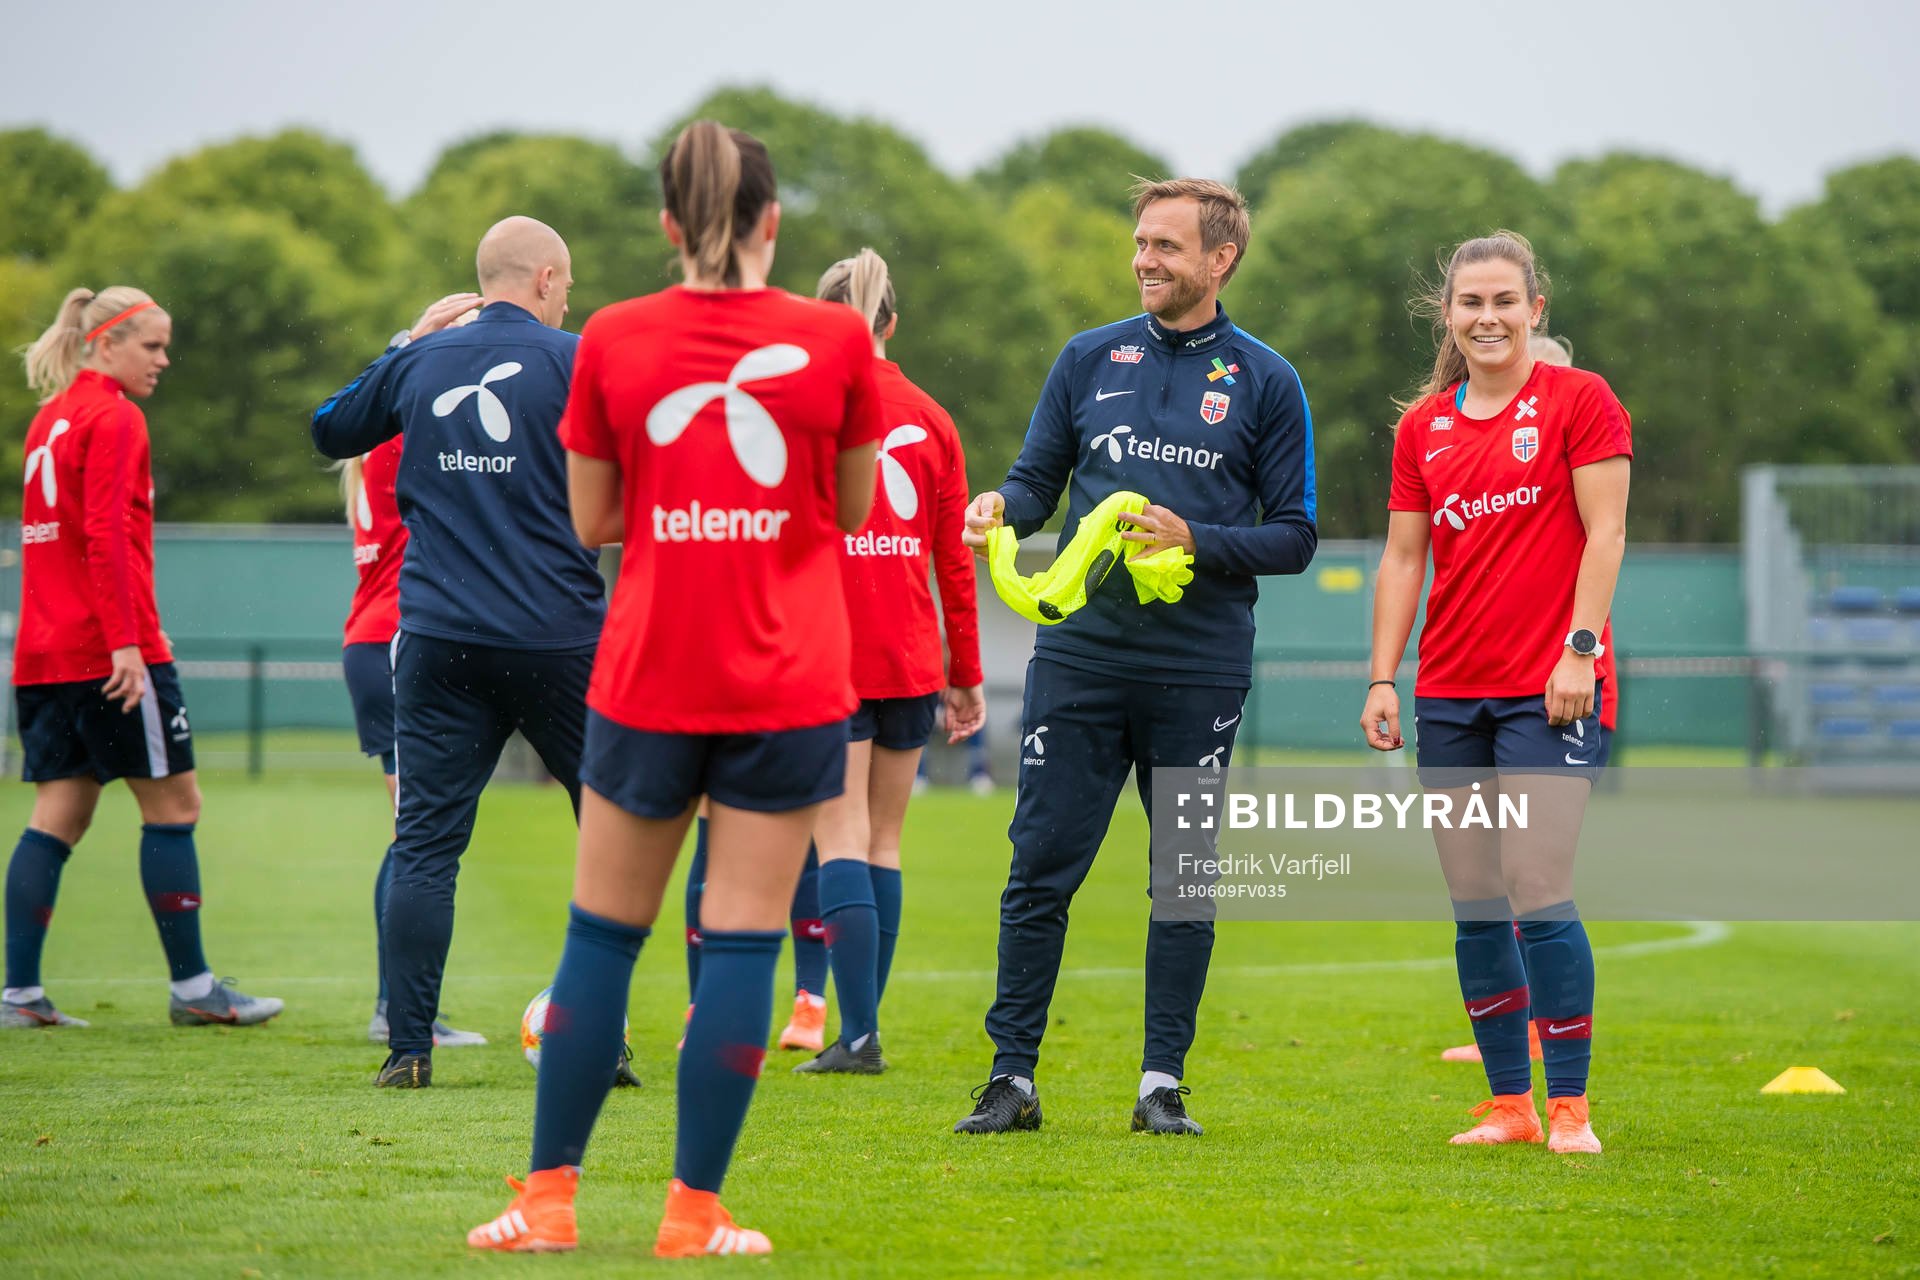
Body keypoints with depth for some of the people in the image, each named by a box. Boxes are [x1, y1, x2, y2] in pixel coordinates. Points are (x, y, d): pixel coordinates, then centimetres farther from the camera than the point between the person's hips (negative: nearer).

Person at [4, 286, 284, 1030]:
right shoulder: (113, 418, -9)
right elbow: (105, 533, -18)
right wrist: (126, 640, -21)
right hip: (107, 653, -9)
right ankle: (191, 987, 2)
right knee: (173, 803, 0)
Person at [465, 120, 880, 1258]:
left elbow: (593, 521, 5)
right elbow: (854, 510, 6)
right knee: (743, 939, 1)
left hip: (648, 682, 1)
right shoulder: (836, 340, -5)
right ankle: (696, 1208, 1)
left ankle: (550, 1195, 12)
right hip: (791, 688, -1)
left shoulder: (614, 341, -2)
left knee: (603, 934, 11)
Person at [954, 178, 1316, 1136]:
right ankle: (1012, 1076, 5)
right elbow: (1038, 477, 13)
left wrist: (1195, 541, -13)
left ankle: (1163, 1083, 11)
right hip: (1079, 654, 1)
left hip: (1201, 669, -1)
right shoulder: (1090, 359, 9)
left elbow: (1294, 536, 2)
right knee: (1041, 868, -2)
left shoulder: (1264, 381, 3)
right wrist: (1002, 506, -9)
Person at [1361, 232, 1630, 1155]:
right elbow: (1403, 558, 13)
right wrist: (1383, 679, 6)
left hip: (1548, 691, -5)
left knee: (1539, 896, -12)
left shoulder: (1579, 401, 0)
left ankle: (1569, 1108, -5)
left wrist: (1579, 649, -14)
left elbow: (1605, 533, -5)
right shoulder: (1423, 427, 13)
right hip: (1450, 692, 5)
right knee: (1474, 907, 5)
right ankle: (1508, 1105, 12)